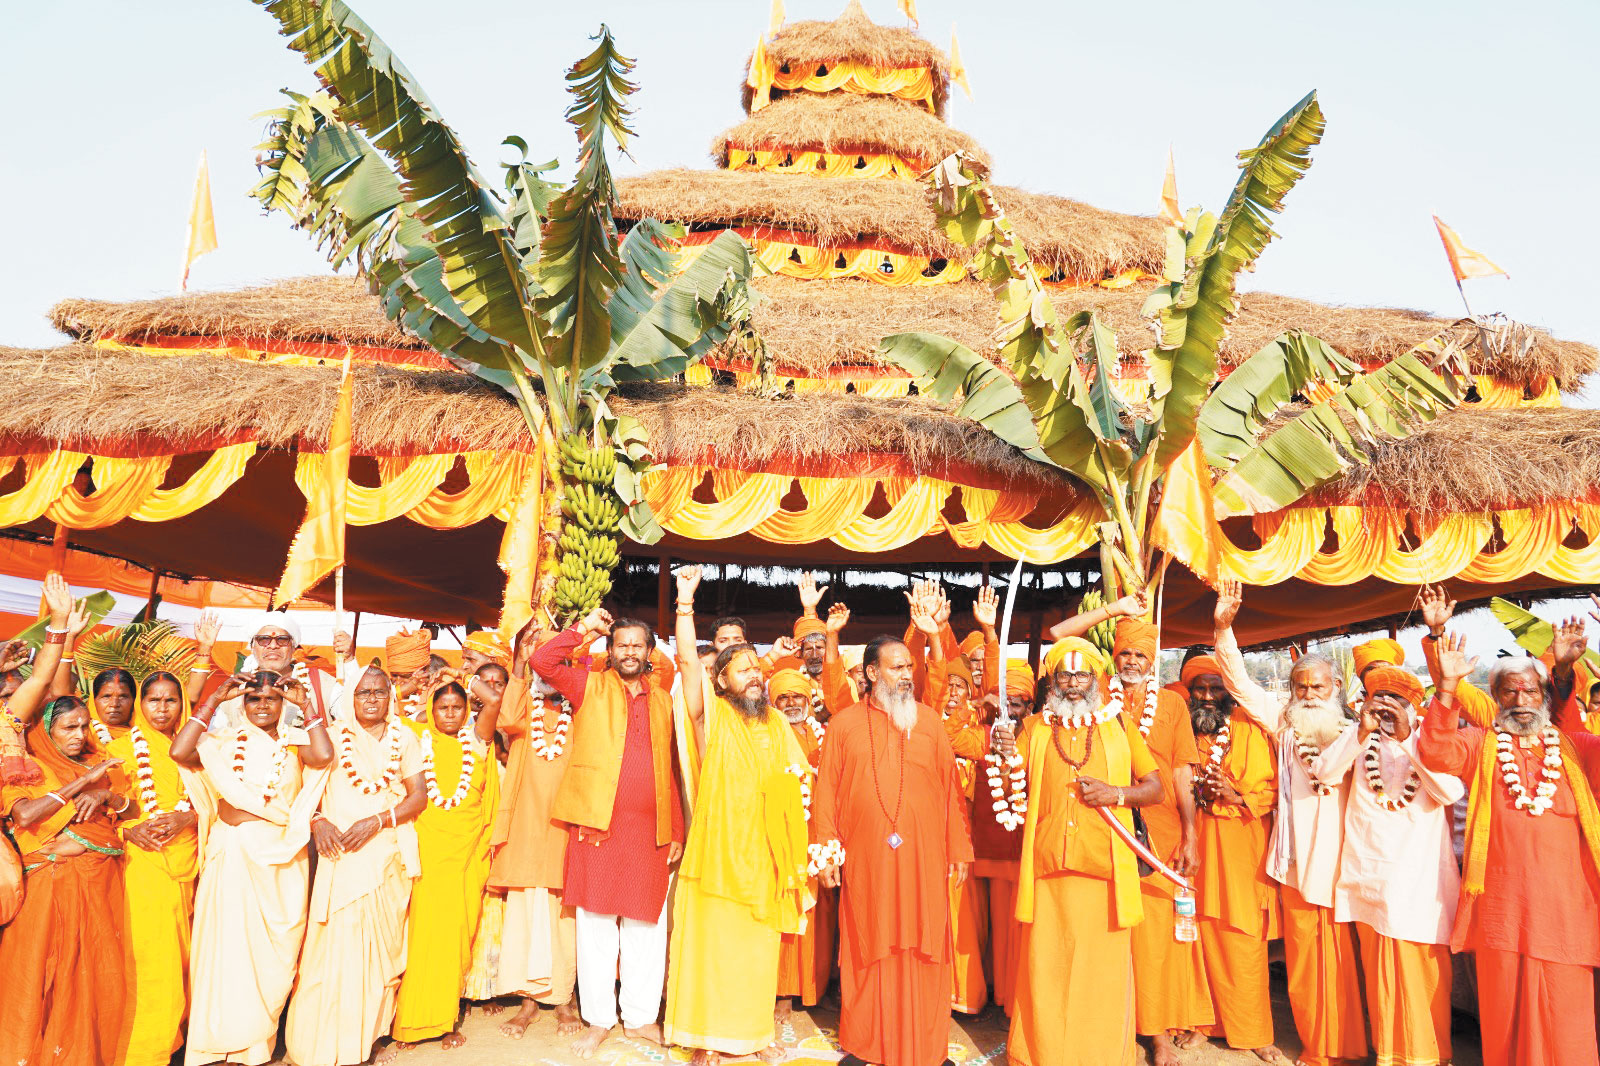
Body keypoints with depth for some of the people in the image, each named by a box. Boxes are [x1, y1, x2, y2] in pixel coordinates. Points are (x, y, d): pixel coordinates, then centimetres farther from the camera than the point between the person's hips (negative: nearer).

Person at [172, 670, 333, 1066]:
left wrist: (306, 705, -12)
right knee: (229, 941, 3)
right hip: (232, 853, 0)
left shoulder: (295, 743, 5)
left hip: (280, 856, 0)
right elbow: (179, 752, -10)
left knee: (273, 950, 7)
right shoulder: (224, 741, 7)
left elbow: (323, 756, -16)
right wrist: (214, 700, -9)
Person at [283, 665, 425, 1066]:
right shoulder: (333, 735, 5)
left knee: (382, 944, 5)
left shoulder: (403, 738, 7)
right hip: (340, 852, -1)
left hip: (387, 850, 1)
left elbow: (417, 797, 3)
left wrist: (376, 821, -10)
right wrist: (317, 820, -13)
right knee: (335, 944, -3)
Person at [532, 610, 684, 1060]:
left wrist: (677, 831, 9)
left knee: (645, 927, 9)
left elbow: (669, 771, 13)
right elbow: (542, 660, -8)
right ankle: (598, 1019, 21)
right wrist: (585, 628, -7)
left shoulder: (663, 700, 13)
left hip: (650, 830, 2)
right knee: (596, 926, 6)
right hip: (598, 823, -2)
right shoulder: (590, 686, 6)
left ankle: (641, 1017, 24)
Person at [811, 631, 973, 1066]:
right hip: (866, 859, 0)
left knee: (922, 950, 6)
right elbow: (826, 792, 4)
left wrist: (959, 849, 4)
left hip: (924, 858, 1)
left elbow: (950, 786, 6)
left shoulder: (928, 720, 6)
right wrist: (826, 851, -1)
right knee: (868, 952, 9)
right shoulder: (844, 724, 3)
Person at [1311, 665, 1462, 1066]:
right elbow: (1324, 772, -9)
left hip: (1421, 877, -1)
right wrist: (1363, 732, -18)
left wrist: (1406, 736, -19)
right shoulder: (1357, 735, 6)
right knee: (1379, 970, 6)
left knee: (1426, 972, 1)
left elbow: (1451, 792, -13)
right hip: (1370, 874, 1)